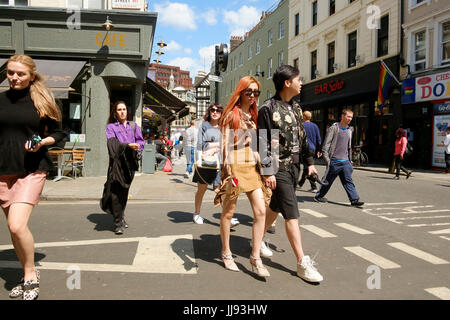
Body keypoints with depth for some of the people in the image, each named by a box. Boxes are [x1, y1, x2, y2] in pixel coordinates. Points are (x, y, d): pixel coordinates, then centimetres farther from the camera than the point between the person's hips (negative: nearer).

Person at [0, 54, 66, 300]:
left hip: (32, 170, -4)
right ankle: (29, 277, 26)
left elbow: (58, 133, 6)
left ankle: (31, 275, 6)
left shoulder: (41, 100, 1)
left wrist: (42, 142, -12)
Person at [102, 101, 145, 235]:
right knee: (116, 191, -11)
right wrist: (128, 145, -23)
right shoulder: (111, 127, 8)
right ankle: (118, 223, -9)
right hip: (117, 162, -3)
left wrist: (136, 146, -12)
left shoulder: (133, 125, 19)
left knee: (125, 191, 9)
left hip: (130, 161, 3)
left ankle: (121, 216, 27)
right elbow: (112, 143, -9)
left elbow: (141, 141, 10)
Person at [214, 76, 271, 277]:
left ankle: (255, 257, 6)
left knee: (261, 211, -4)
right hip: (235, 167, -6)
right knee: (228, 213, 5)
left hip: (253, 168, 6)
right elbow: (225, 145, -7)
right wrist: (228, 172, -15)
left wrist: (261, 166, 15)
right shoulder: (231, 115, -1)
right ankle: (226, 254, 22)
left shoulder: (254, 116, 17)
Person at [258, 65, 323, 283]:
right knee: (292, 214, -7)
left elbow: (302, 137, 19)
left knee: (275, 207, 17)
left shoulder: (295, 108, 14)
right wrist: (267, 172, -18)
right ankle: (302, 263, 0)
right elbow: (263, 142, -15)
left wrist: (309, 162, 16)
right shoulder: (268, 108, -11)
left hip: (294, 167, 8)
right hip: (279, 168, -8)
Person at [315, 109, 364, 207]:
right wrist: (327, 159, -15)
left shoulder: (349, 130, 14)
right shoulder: (334, 128, -7)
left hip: (345, 161, 5)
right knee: (328, 180, 5)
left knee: (348, 181, -2)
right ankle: (318, 196, 20)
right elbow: (326, 144, -10)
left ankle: (354, 199, -4)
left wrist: (350, 159, 22)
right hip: (334, 161, -5)